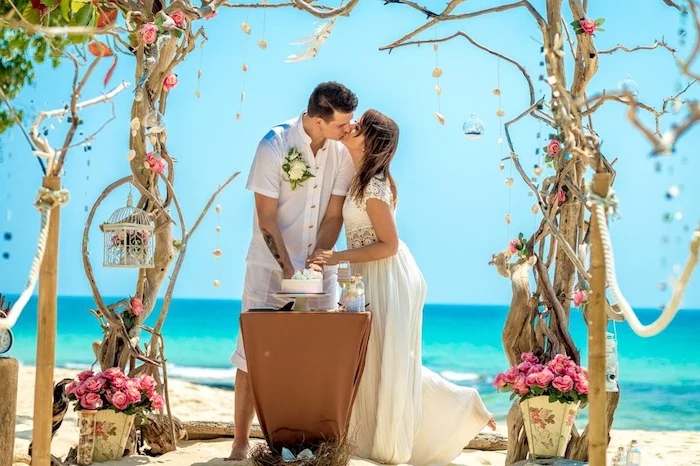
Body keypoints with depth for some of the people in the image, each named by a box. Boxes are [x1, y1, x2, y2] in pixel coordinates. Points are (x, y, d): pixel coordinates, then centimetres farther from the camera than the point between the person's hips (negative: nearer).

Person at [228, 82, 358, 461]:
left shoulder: (343, 149, -7)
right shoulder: (274, 145, -16)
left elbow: (333, 216, -4)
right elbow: (266, 218, -14)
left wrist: (314, 266, -14)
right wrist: (288, 270, -18)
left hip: (320, 265, 3)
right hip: (270, 265, -3)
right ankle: (241, 443, 5)